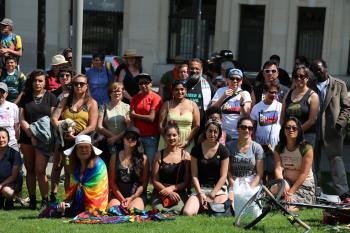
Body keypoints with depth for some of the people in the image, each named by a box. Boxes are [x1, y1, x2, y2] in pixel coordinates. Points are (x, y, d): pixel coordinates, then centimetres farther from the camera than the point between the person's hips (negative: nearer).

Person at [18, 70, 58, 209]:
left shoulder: (50, 97, 4)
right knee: (30, 170, 7)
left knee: (40, 170, -11)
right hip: (27, 138, 3)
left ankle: (45, 200, -4)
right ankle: (32, 200, 13)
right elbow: (21, 119, 3)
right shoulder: (25, 98, 10)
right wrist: (31, 134, -12)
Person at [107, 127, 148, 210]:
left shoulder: (143, 158, 5)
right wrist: (122, 198, -7)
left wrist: (131, 198, -9)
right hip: (118, 195, 1)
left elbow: (144, 183, 2)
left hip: (137, 195, -1)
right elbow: (112, 181, 6)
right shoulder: (115, 157, 10)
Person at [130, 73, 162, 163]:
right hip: (137, 136, 4)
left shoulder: (156, 98, -4)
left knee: (150, 162, -1)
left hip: (151, 137, -4)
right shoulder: (135, 98, 11)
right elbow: (130, 117, 4)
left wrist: (135, 115, -1)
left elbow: (151, 118, -11)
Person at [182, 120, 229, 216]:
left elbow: (223, 176, -1)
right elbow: (194, 175, 2)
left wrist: (212, 195, -10)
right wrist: (200, 193, -11)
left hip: (218, 188, -1)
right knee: (187, 212, -25)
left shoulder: (223, 150, 1)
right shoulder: (196, 149, 3)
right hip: (201, 188, 1)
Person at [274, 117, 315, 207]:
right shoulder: (279, 148, 4)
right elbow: (278, 169, -8)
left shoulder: (307, 148, -11)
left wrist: (291, 191, -20)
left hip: (304, 184, -4)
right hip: (286, 182, 4)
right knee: (274, 189, -31)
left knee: (289, 208, -25)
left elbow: (304, 173, -14)